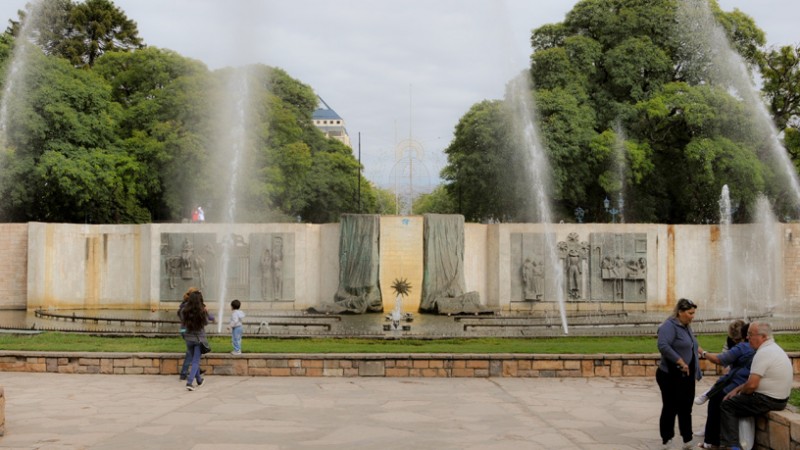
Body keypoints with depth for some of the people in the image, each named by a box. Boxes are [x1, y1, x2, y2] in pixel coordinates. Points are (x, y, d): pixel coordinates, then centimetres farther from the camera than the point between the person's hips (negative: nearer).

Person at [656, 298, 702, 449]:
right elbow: (663, 346, -29)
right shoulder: (669, 326, -15)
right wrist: (680, 362, -27)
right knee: (670, 408, -1)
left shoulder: (686, 327, 13)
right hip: (671, 377, -8)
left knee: (686, 408, 11)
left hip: (687, 377, 8)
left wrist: (695, 373, 20)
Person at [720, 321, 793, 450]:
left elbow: (751, 385, -24)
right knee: (735, 401, 22)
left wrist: (739, 391, -3)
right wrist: (737, 389, 12)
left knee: (727, 405, 1)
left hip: (767, 401, -10)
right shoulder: (774, 348, 11)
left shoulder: (763, 353, -21)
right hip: (780, 399, 10)